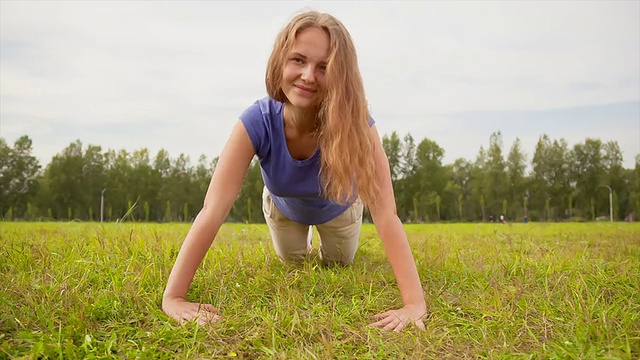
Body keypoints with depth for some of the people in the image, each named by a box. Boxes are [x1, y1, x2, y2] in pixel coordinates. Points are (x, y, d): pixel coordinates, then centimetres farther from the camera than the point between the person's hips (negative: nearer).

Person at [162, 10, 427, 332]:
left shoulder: (357, 126, -43)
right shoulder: (257, 122, -42)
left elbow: (386, 217, -47)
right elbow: (212, 212, -45)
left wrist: (415, 303, -55)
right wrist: (173, 296, -50)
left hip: (338, 207, 0)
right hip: (283, 206, 1)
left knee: (339, 264, 24)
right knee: (292, 262, 27)